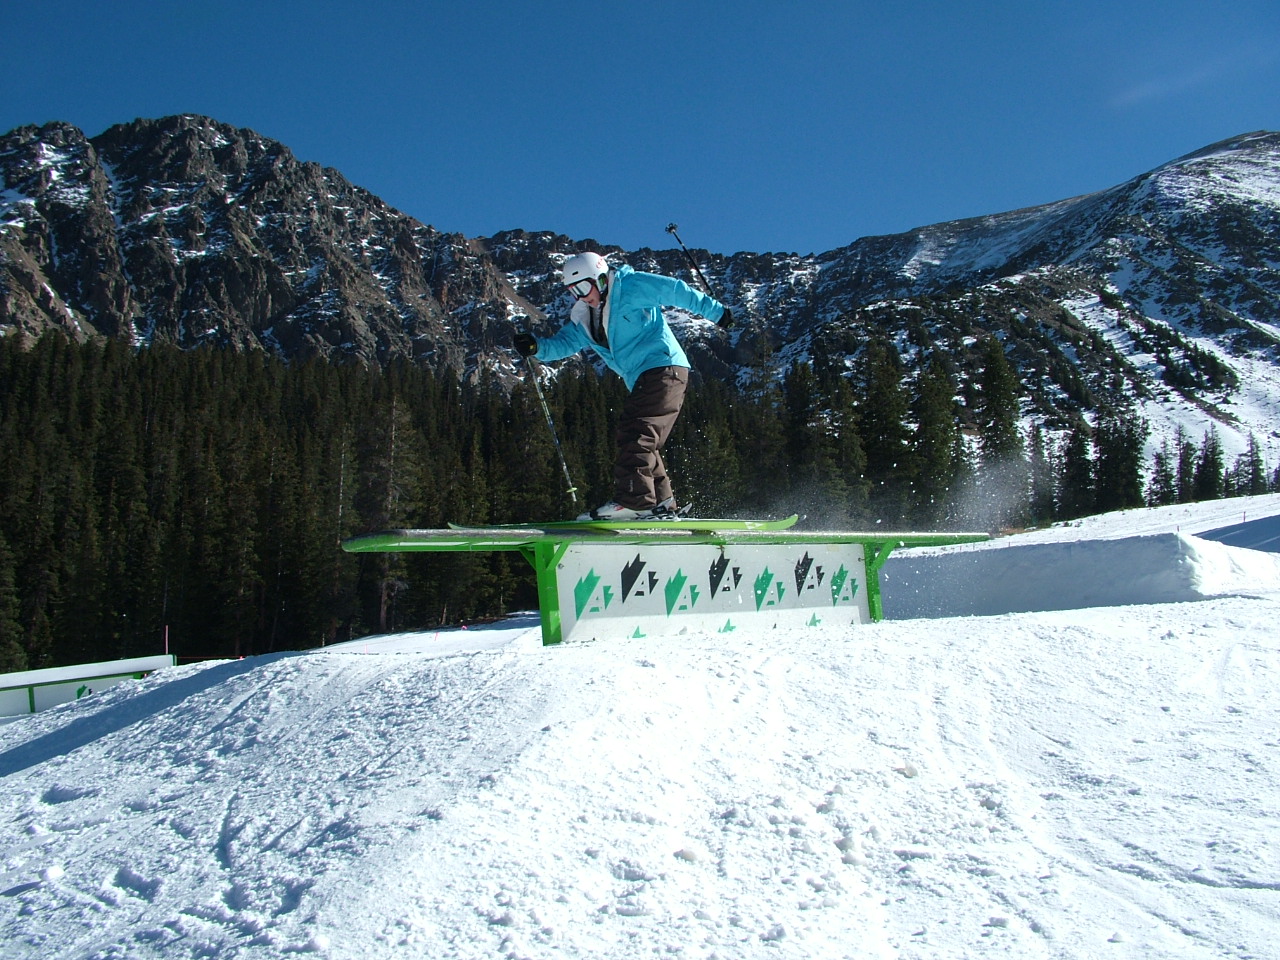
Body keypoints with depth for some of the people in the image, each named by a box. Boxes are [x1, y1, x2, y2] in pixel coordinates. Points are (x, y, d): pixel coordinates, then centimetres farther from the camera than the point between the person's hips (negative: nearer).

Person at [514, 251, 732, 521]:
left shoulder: (632, 287, -5)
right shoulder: (584, 317, 17)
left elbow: (678, 291, -1)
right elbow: (564, 342, 10)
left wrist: (716, 312, 4)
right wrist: (537, 347, -11)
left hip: (663, 368, -9)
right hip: (642, 381, 9)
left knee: (636, 435, -20)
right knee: (638, 442, 8)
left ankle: (632, 500, -27)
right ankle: (662, 502, 11)